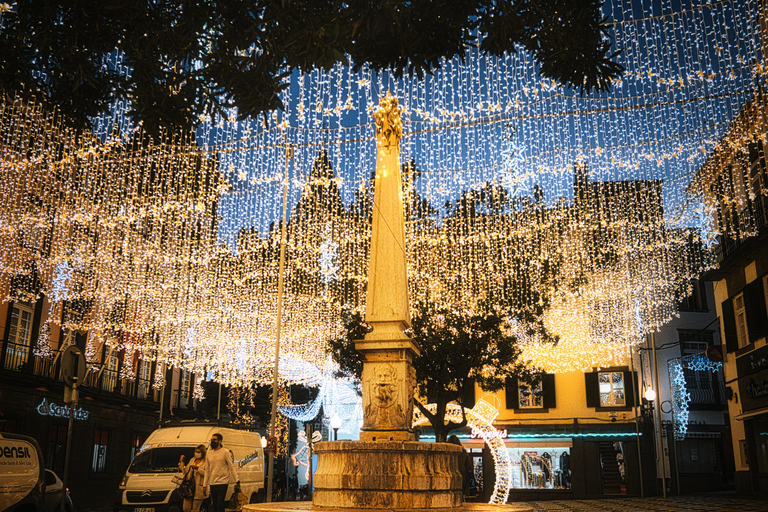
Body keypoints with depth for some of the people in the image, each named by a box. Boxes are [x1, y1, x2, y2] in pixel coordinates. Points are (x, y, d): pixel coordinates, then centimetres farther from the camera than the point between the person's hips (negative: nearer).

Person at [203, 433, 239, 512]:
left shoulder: (225, 452, -3)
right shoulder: (209, 453, 12)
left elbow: (231, 467, -4)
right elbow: (207, 470, 16)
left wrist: (237, 480, -10)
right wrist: (205, 484, 14)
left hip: (223, 482, -5)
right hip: (212, 483, 5)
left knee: (220, 504, -13)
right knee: (214, 505, 8)